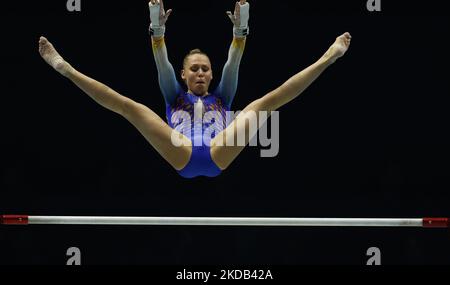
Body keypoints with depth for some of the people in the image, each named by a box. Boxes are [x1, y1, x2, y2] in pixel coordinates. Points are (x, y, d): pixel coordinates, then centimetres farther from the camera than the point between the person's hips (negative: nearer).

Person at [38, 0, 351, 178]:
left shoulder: (222, 97, 37)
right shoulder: (175, 96, 35)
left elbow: (233, 64, 22)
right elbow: (162, 63, 20)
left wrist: (241, 28, 5)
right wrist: (158, 27, 3)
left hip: (218, 155, 0)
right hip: (183, 156, 0)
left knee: (264, 104, -11)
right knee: (129, 106, -13)